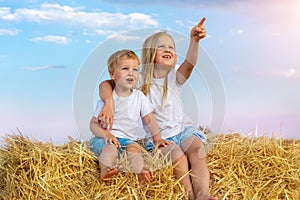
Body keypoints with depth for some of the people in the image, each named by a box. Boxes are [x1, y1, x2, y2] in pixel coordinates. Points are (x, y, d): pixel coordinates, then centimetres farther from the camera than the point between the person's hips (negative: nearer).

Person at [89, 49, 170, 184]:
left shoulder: (139, 97, 9)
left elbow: (149, 120, 10)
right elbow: (94, 123, -4)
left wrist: (158, 139, -1)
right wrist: (106, 134, -23)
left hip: (130, 139, 2)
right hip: (108, 138, -2)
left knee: (134, 147, -29)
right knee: (110, 147, -33)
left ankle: (140, 172, -53)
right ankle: (105, 170, -57)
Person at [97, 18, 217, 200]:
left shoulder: (175, 77, 6)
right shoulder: (141, 80, 1)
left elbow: (189, 64, -16)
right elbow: (105, 84, -4)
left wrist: (194, 41, -36)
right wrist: (109, 101, -27)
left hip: (183, 128, 2)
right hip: (158, 137, -2)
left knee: (198, 148, -28)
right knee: (177, 156, -31)